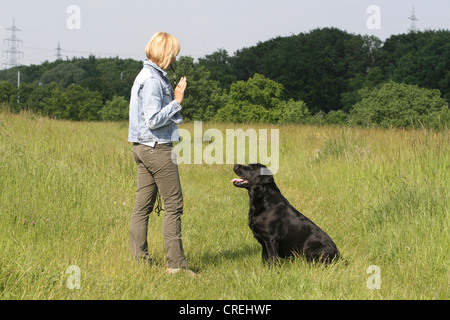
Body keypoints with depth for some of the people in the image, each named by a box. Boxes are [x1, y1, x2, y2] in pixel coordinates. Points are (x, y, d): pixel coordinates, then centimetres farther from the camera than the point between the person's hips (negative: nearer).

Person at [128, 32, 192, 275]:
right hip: (157, 148, -10)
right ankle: (176, 263, -4)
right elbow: (154, 120, -21)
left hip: (142, 147, 10)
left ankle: (139, 258, 12)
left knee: (143, 204, 9)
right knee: (173, 204, -5)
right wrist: (177, 102, -14)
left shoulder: (148, 76, 16)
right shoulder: (152, 80, -16)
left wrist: (174, 97, 11)